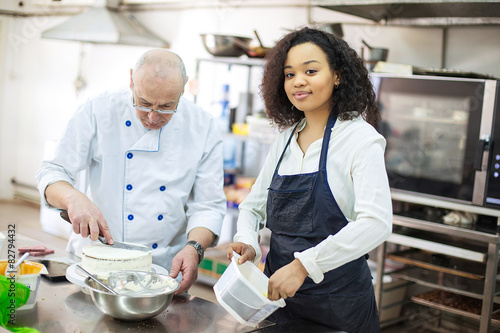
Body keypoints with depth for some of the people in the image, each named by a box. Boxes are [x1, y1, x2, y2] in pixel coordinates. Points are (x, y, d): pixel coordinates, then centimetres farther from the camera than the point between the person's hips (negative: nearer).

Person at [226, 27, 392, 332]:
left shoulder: (359, 137, -12)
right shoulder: (285, 140, 7)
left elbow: (376, 224, -24)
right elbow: (253, 205, 14)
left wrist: (303, 265, -28)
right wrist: (248, 243, -8)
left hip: (338, 298, -5)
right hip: (277, 292, 5)